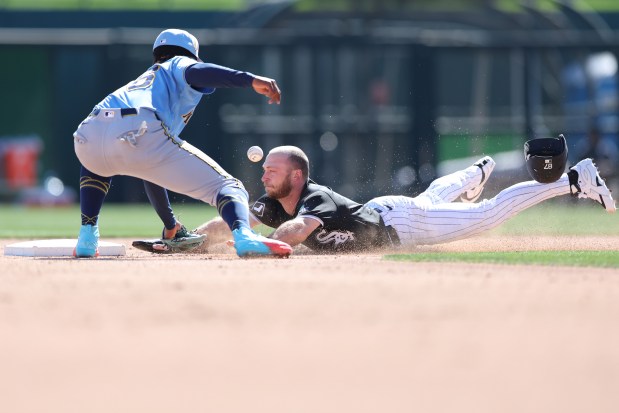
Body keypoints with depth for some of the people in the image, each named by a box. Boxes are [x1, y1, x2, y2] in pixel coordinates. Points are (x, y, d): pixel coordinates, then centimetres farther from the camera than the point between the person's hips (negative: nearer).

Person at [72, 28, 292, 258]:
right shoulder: (178, 66, 28)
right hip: (136, 133, -6)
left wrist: (170, 226, 56)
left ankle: (87, 238, 26)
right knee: (226, 187, -2)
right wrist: (251, 80, -15)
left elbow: (151, 173, 49)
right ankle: (244, 236, -34)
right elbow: (197, 72, -2)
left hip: (87, 138, 6)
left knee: (96, 163, 44)